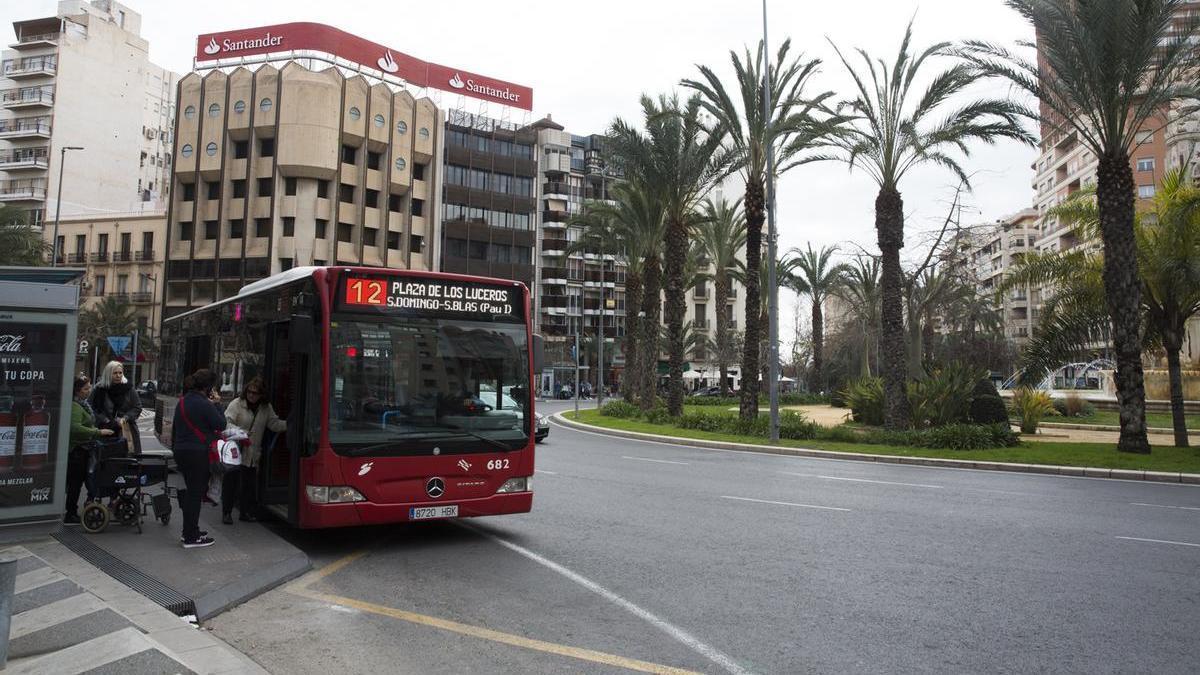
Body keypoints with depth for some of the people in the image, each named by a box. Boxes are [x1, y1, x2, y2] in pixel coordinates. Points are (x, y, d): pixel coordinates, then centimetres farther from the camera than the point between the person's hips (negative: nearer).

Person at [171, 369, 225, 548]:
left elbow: (175, 427, 19)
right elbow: (221, 424, -14)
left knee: (191, 491, 19)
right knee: (195, 493, -1)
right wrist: (215, 405, -4)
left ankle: (189, 531, 29)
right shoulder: (204, 404, -17)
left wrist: (175, 448, 26)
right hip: (197, 454, -9)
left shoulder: (182, 401, 11)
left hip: (181, 451, 9)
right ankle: (191, 537, 5)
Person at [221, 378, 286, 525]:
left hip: (252, 455, 4)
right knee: (230, 482, 0)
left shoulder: (266, 408, 6)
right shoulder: (236, 404, -9)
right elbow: (226, 423, -14)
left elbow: (274, 424, 5)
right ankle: (226, 513, 11)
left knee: (249, 484, 10)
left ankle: (245, 512, 23)